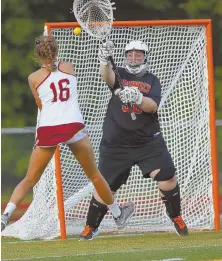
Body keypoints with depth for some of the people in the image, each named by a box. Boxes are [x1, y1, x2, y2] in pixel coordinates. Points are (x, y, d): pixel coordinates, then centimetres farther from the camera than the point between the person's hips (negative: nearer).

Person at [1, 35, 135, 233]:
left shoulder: (34, 78, 7)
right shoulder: (69, 68, 12)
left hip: (48, 128, -1)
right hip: (74, 126, 1)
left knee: (30, 179, 8)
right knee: (94, 175, 18)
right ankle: (118, 214, 30)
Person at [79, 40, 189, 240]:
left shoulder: (152, 81, 5)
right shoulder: (120, 75, 3)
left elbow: (152, 106, -12)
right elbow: (108, 77, -22)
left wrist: (137, 98, -33)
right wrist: (105, 61, -45)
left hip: (148, 141, 1)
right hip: (116, 144, 0)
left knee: (167, 177, -13)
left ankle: (176, 218, 10)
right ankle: (90, 227, 18)